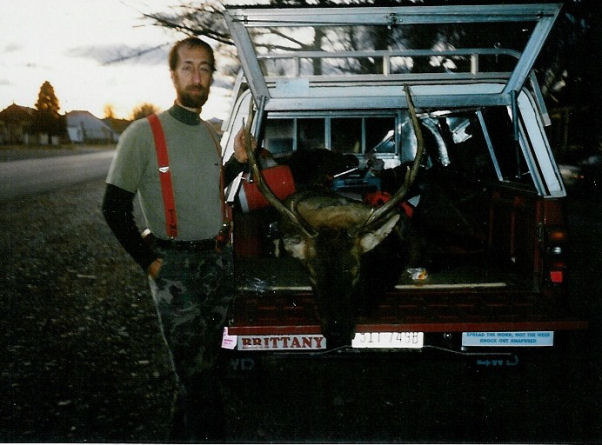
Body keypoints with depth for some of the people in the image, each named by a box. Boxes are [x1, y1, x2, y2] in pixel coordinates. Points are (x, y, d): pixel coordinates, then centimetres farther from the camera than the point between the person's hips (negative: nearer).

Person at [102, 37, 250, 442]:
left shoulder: (209, 134, 11)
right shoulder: (144, 133, -9)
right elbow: (114, 207, -8)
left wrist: (238, 161, 9)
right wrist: (149, 261, -11)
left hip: (219, 262, 6)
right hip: (175, 268, -6)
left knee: (207, 364, 14)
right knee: (197, 375, -5)